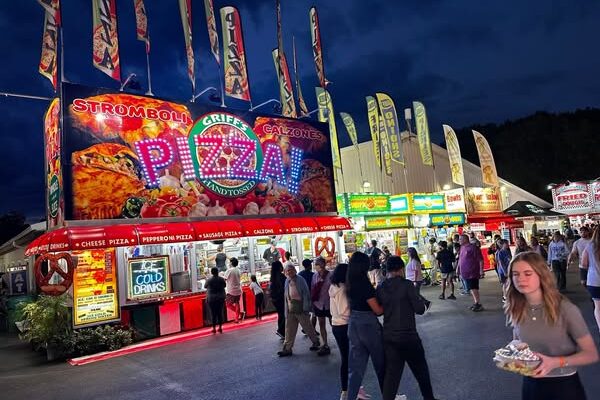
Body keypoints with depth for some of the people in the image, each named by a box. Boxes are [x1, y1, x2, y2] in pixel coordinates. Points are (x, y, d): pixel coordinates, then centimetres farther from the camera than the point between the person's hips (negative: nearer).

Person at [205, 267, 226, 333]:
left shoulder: (209, 280, -10)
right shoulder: (221, 279, -4)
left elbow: (205, 286, 8)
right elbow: (224, 285, 13)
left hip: (211, 299, -2)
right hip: (221, 298, 2)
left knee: (213, 313, 4)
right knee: (220, 313, 9)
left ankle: (214, 328, 6)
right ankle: (220, 327, 12)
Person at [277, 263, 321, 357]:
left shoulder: (300, 280, -9)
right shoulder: (287, 281, 8)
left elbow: (306, 294, -11)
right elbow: (285, 296, 10)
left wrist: (305, 308, -15)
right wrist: (286, 309, 6)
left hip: (300, 307, -5)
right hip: (290, 308, 5)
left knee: (307, 327, 8)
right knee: (289, 329, 7)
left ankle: (316, 342, 28)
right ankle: (287, 349, 13)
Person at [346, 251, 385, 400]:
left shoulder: (350, 284, 2)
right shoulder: (364, 283, -20)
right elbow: (378, 310, -16)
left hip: (353, 325, 6)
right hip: (368, 325, -6)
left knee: (356, 366, 11)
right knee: (381, 364, 14)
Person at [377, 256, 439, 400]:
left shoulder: (380, 288, -1)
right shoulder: (406, 285, -14)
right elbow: (420, 309, -13)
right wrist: (420, 301, 6)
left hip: (389, 337, 4)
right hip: (408, 336, -4)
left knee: (391, 373, 10)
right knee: (421, 370, 17)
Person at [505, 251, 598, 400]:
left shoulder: (566, 309, -20)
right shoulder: (515, 309, -8)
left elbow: (591, 354, -12)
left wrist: (555, 362, -26)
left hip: (564, 385, -4)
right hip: (530, 384, 4)